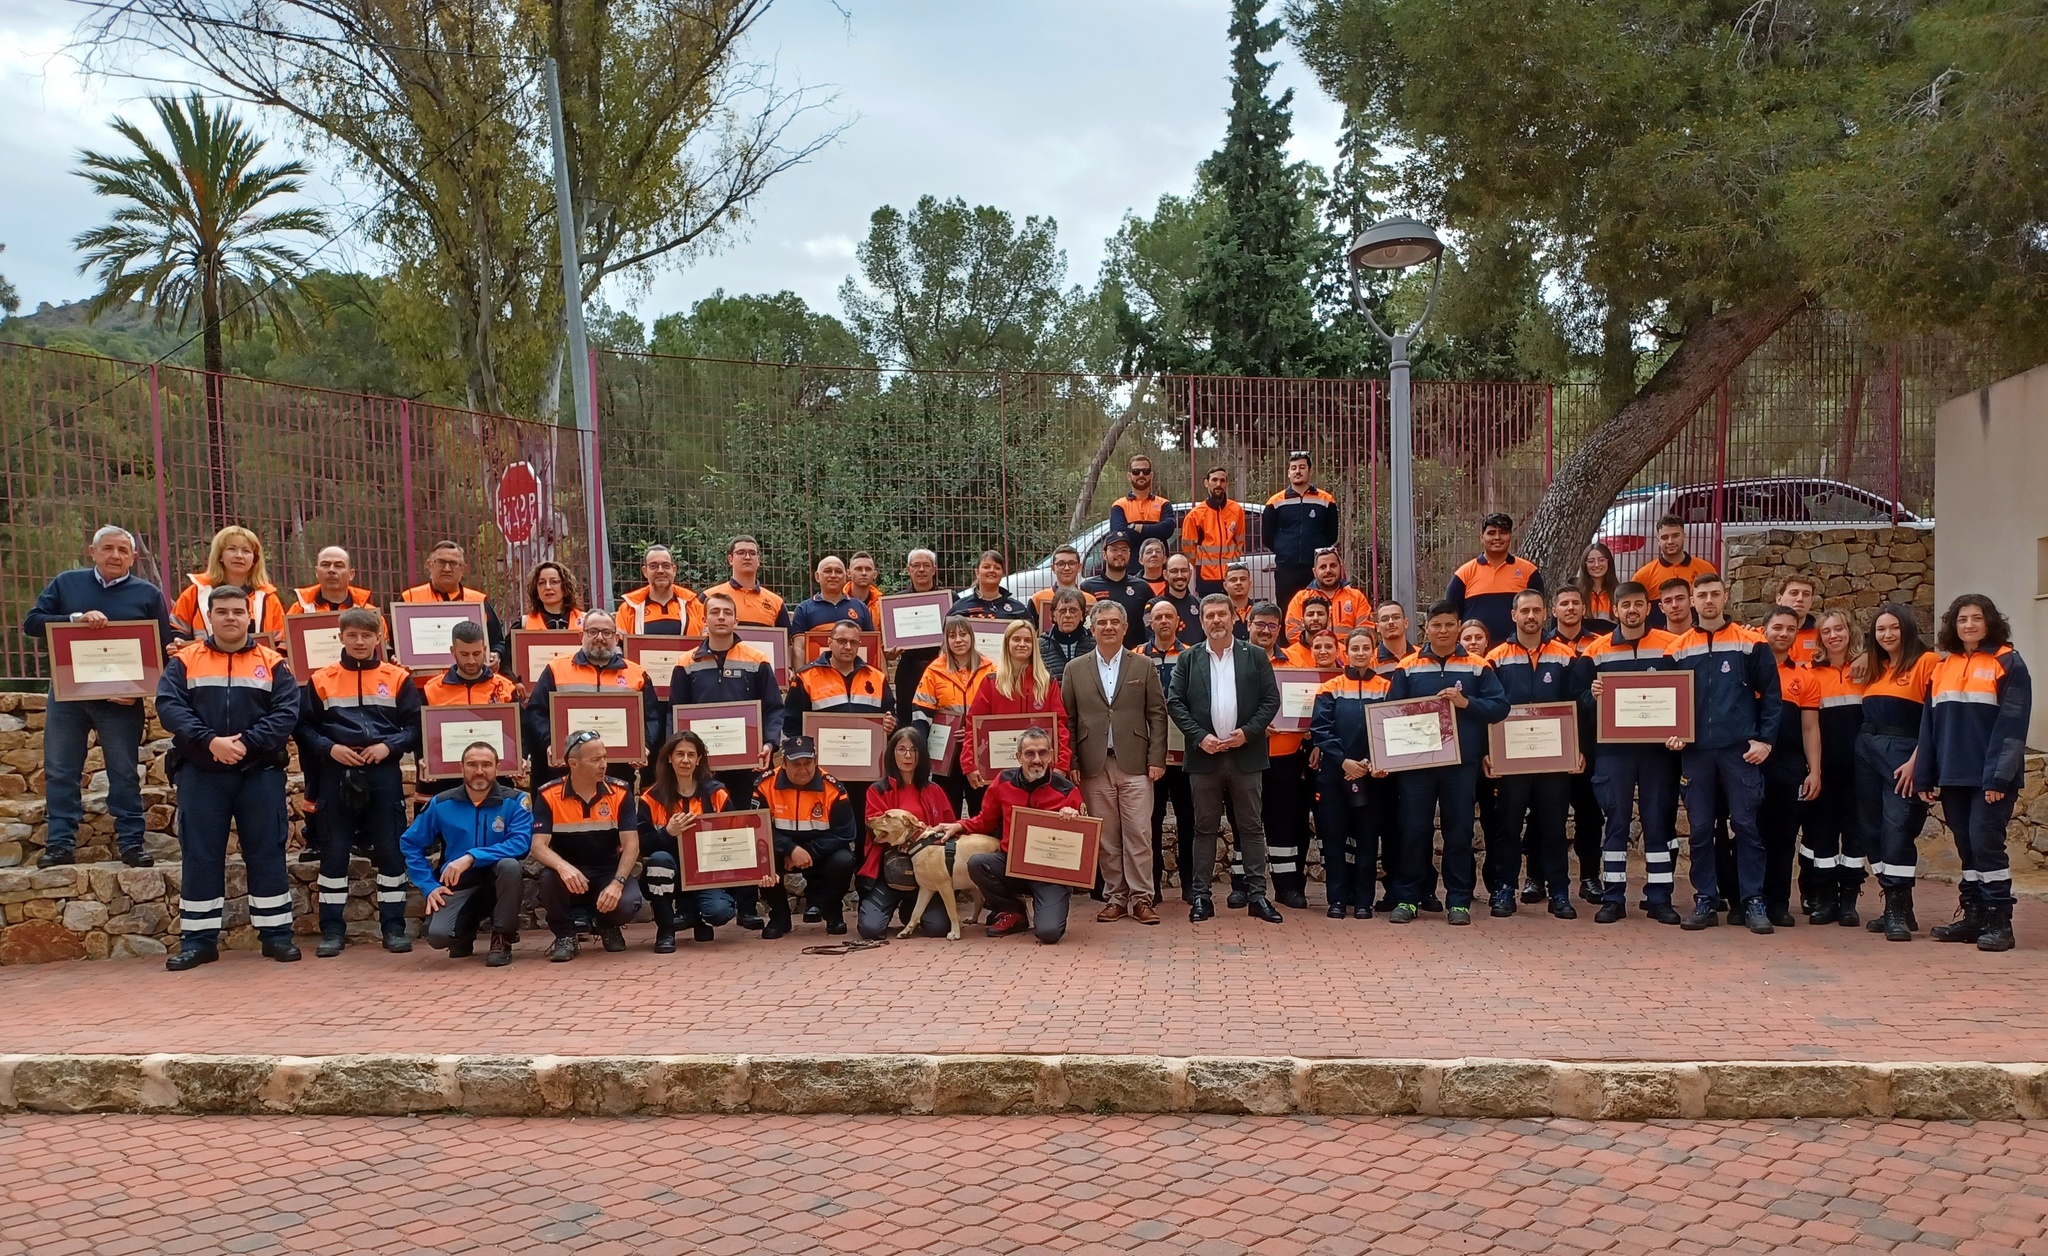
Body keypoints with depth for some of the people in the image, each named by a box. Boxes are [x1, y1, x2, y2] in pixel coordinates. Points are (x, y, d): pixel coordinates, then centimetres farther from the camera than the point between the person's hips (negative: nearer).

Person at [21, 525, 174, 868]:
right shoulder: (66, 583, 6)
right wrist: (75, 618, -19)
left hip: (122, 700, -2)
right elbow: (31, 622, -2)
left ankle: (131, 843, 9)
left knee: (125, 774, 3)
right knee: (60, 772, 5)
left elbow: (164, 649, 1)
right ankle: (61, 843, 12)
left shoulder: (148, 594, 2)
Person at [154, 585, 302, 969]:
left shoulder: (272, 663, 4)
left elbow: (286, 713, -5)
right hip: (200, 774, 0)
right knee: (200, 856, 4)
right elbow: (168, 707, -7)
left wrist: (246, 743, -18)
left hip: (260, 773, 0)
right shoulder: (184, 661, 6)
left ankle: (276, 934, 11)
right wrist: (210, 741, -20)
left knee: (266, 853, 3)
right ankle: (198, 939, 12)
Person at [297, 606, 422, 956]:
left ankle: (393, 927, 11)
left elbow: (416, 725, 3)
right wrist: (329, 748, -11)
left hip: (384, 774, 0)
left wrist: (389, 746, -12)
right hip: (337, 774, 0)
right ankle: (332, 929, 12)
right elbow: (304, 726, 4)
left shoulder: (398, 678, 4)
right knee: (333, 851, 4)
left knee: (391, 850, 2)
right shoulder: (320, 680, 5)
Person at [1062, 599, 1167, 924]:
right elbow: (1067, 719, 7)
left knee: (1138, 835, -3)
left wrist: (1156, 759, -3)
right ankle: (1115, 897, 14)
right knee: (1106, 837, 5)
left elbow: (1157, 714, 4)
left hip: (1135, 764, -1)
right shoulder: (1076, 669, 8)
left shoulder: (1143, 667, 7)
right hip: (1094, 766, 1)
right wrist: (1071, 763, 0)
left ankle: (1141, 898, 6)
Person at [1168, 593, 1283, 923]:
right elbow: (1174, 702, 2)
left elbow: (1271, 700, 3)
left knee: (1251, 827, 4)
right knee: (1205, 828, 6)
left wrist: (1248, 732, -10)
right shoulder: (1188, 659, 6)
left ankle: (1256, 895, 9)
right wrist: (1199, 736, -10)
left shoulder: (1255, 656, 5)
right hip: (1204, 755, 0)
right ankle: (1199, 895, 9)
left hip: (1246, 755, 0)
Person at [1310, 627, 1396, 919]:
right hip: (1334, 774, 0)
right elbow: (1320, 730, -4)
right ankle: (1337, 899, 9)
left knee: (1367, 837, 5)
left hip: (1372, 775, 0)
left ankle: (1363, 901, 11)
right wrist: (1343, 760, -15)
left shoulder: (1386, 689, 6)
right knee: (1334, 836, 2)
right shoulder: (1330, 689, 3)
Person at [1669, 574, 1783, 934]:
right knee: (1700, 828, 5)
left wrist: (1765, 739, -5)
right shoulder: (1679, 649, 8)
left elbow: (1771, 695, 2)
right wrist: (1671, 733, -2)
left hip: (1740, 750, -2)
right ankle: (1705, 901, 12)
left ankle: (1752, 901, 6)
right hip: (1695, 751, 2)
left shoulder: (1751, 643, 2)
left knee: (1746, 825, -1)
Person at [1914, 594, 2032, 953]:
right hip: (1953, 776, 5)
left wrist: (1999, 775, -17)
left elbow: (2012, 724, -10)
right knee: (1966, 846, 9)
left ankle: (1999, 921, -2)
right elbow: (1930, 725, 13)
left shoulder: (2008, 663, -3)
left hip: (1990, 777, -5)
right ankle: (1972, 916, 15)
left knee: (1985, 842, -9)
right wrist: (1925, 776, 8)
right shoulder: (1942, 668, 14)